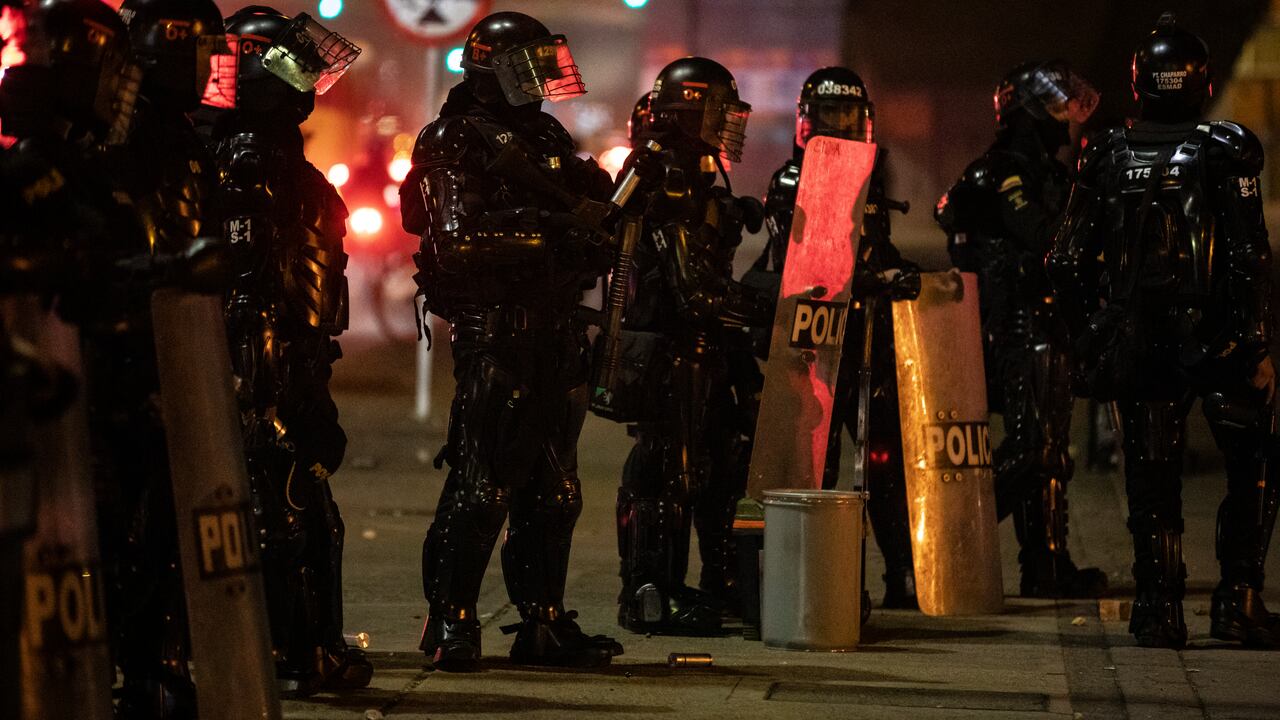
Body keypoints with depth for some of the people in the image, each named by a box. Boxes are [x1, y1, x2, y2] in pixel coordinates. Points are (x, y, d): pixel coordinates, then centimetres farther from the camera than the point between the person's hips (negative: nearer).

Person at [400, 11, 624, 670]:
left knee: (553, 487, 10)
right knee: (484, 480, -10)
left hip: (556, 330, 8)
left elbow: (596, 199, 25)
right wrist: (544, 236, -23)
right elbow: (459, 239, -17)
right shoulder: (458, 142, -5)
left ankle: (544, 622, 15)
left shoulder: (545, 136, 19)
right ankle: (450, 622, -5)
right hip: (496, 330, -8)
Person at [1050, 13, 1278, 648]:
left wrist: (1088, 334, 14)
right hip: (1216, 335, -3)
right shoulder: (1225, 151, -7)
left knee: (1151, 477, 9)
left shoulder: (1106, 155, 3)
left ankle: (1159, 607, 6)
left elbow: (1068, 261, 3)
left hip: (1135, 340, 3)